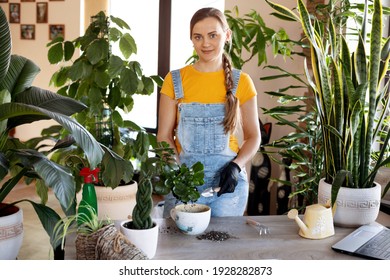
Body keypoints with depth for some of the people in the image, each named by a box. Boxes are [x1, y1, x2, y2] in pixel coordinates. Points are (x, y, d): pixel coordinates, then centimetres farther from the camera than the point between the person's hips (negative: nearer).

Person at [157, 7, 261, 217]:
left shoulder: (241, 82, 2)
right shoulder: (175, 81, 2)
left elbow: (253, 136, 6)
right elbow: (164, 136, 3)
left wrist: (236, 166, -13)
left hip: (227, 183, 0)